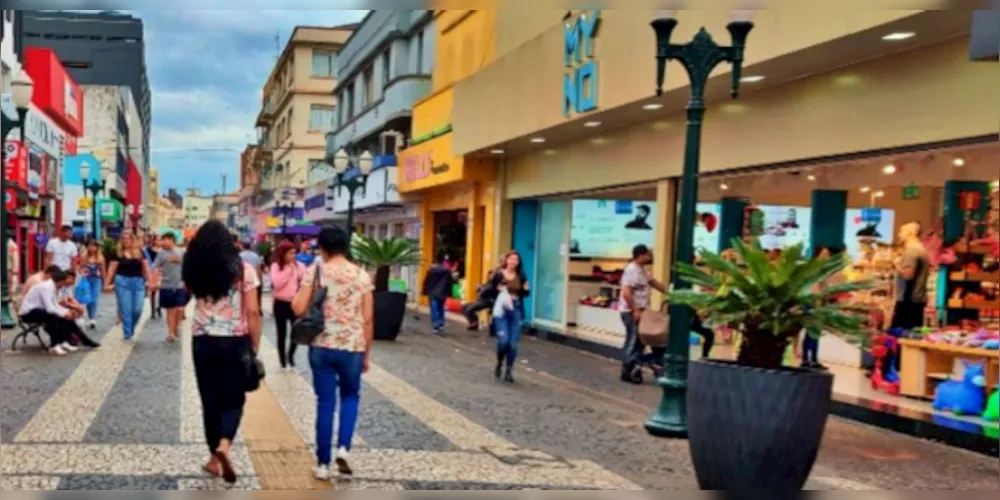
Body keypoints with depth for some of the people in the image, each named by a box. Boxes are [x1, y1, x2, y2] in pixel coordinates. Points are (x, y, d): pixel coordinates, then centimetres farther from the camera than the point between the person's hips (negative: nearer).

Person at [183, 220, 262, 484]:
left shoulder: (193, 270, 0)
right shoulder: (243, 269, -7)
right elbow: (252, 312, -8)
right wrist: (255, 346, -1)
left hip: (202, 341, 2)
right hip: (235, 341, -2)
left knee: (210, 400, 13)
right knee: (233, 399, 9)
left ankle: (215, 458, 19)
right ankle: (224, 445, -15)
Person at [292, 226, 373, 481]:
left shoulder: (314, 272, -2)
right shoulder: (362, 275, 0)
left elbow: (298, 309, -7)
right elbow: (367, 320, -1)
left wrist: (299, 291, 13)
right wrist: (367, 353, 8)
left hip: (322, 347, 0)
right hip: (353, 348, 0)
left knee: (325, 403, 9)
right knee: (350, 396, 21)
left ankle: (323, 464, 14)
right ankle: (343, 448, 4)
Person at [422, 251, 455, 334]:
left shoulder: (432, 269, -7)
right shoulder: (447, 270, -3)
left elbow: (426, 281, -4)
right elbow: (451, 282, -1)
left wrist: (425, 291, 4)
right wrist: (448, 292, 7)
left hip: (433, 293, -2)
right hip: (442, 293, 2)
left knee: (434, 309, -3)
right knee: (441, 309, 17)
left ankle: (436, 326, -12)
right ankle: (441, 324, 11)